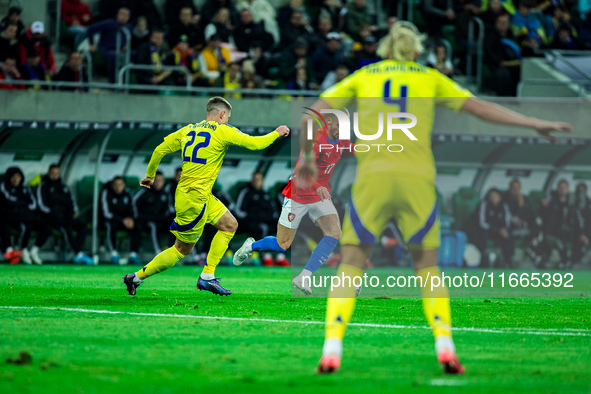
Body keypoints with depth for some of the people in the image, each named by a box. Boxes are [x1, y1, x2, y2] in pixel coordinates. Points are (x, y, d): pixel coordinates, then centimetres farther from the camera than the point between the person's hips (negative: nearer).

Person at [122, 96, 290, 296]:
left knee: (230, 225, 14)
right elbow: (254, 143, -6)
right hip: (194, 199, -8)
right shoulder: (223, 132, -9)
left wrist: (150, 175, 23)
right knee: (183, 249, 2)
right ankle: (137, 277, 8)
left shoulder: (188, 130, 10)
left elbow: (160, 150, 10)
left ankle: (207, 277, 13)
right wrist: (276, 133, 11)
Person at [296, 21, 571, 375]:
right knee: (428, 266, 14)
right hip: (417, 177, 0)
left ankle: (331, 351, -9)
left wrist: (308, 158, 24)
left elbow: (311, 116, 13)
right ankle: (445, 345, -4)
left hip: (373, 176, 0)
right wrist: (535, 124, 20)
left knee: (351, 264, 7)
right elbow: (480, 108, 15)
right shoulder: (430, 78, 19)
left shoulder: (363, 76, 19)